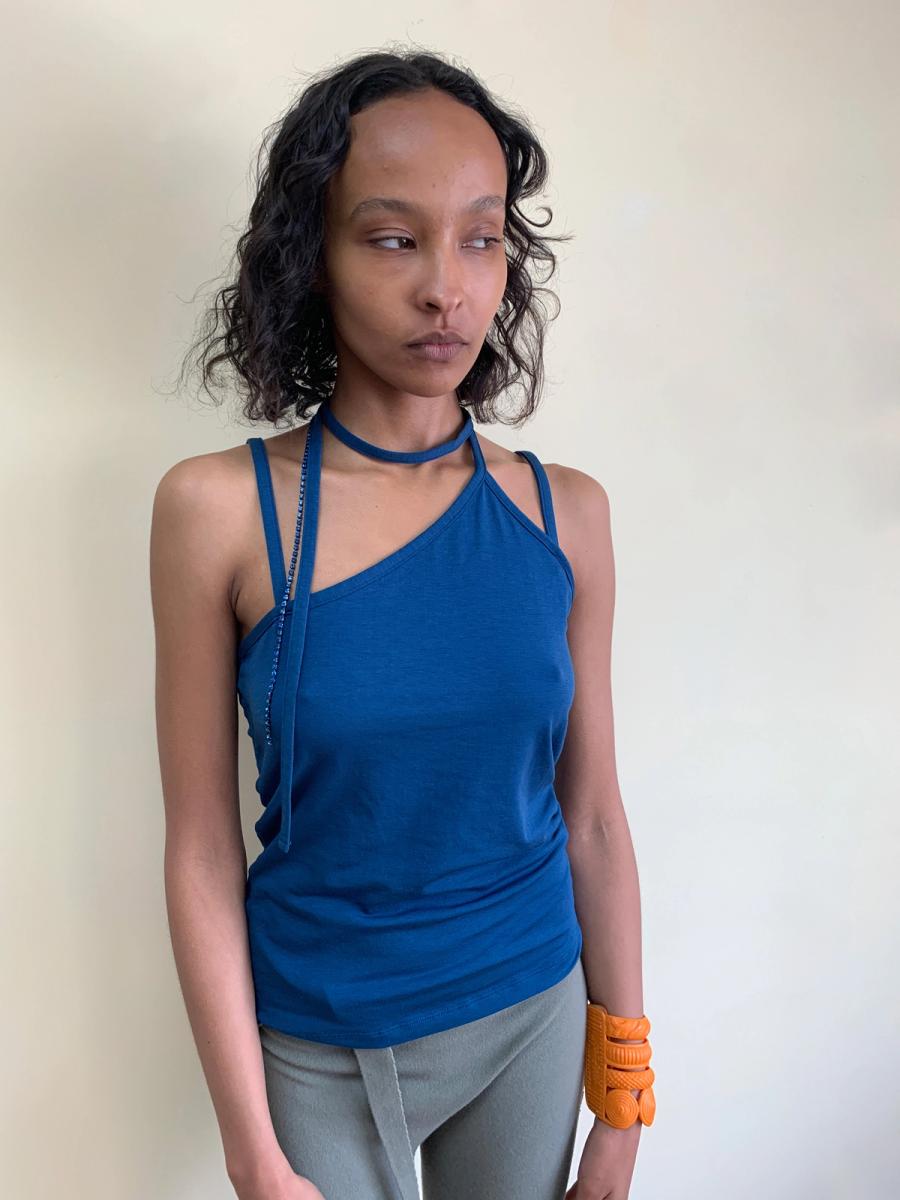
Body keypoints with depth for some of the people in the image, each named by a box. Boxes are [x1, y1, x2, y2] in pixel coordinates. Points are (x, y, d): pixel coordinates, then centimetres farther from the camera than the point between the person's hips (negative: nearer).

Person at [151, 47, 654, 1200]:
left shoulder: (566, 511, -8)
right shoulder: (217, 510, -15)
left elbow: (593, 817, -3)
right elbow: (202, 850, -11)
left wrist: (623, 1099, 3)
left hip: (529, 1018, 3)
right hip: (315, 1048, -2)